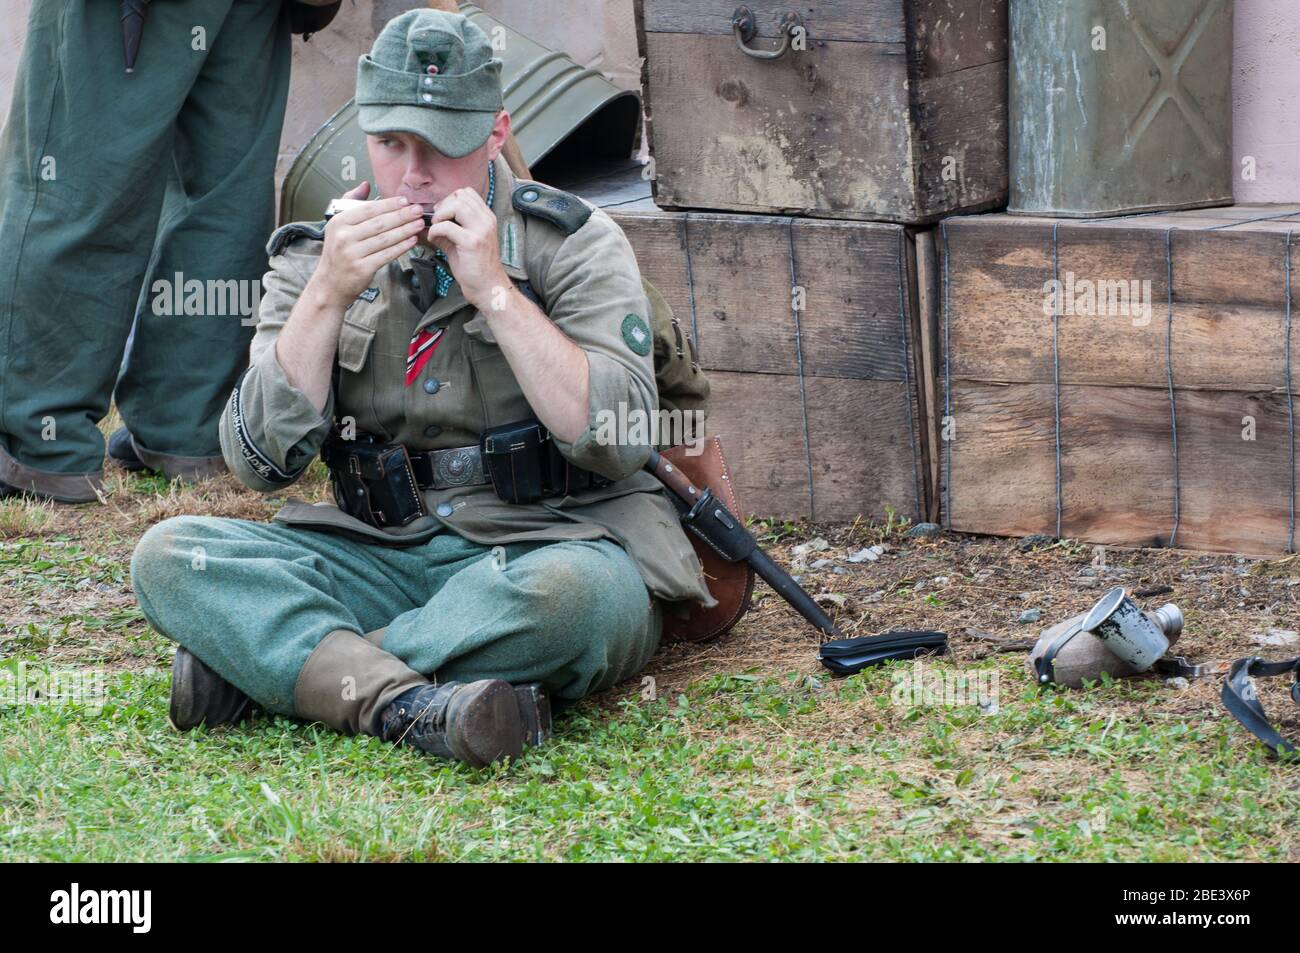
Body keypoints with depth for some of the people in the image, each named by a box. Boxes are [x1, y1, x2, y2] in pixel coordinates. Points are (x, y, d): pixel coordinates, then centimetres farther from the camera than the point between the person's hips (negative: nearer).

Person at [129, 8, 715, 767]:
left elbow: (618, 439, -14)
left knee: (573, 592, -40)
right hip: (383, 556, 3)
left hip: (552, 544, -3)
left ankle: (267, 667, -28)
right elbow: (262, 460, -3)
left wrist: (493, 290, -17)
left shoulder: (574, 242, -1)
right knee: (171, 554, -19)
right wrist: (329, 293, -13)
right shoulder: (317, 256, 7)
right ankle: (406, 704, -39)